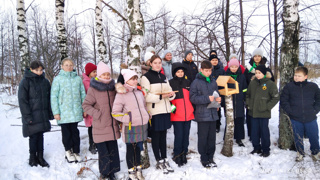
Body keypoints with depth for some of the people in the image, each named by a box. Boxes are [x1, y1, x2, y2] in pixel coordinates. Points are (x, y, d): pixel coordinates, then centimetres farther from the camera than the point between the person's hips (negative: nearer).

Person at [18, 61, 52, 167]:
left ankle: (40, 157, 22)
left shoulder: (45, 81, 7)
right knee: (33, 137, 3)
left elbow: (49, 98, 12)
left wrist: (50, 113, 8)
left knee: (40, 136, 11)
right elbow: (22, 101, -9)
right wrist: (27, 116, -15)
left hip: (43, 115, 4)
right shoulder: (25, 82, -7)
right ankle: (33, 158, 20)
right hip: (32, 116, -4)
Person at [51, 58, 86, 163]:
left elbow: (83, 94, 10)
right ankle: (68, 151, 25)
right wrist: (56, 112, -6)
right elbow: (54, 96, -2)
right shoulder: (58, 79, -2)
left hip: (76, 111, 2)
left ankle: (76, 151, 23)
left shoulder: (78, 79, 5)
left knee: (75, 131, 10)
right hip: (63, 112, -2)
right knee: (66, 132, 6)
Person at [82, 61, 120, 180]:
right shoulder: (93, 89, -8)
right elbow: (86, 105, -4)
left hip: (113, 125, 5)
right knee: (103, 151, 2)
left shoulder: (113, 87, 9)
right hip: (100, 127, -4)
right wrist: (96, 113, -14)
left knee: (113, 149, 11)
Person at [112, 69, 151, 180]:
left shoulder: (139, 92, 10)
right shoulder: (121, 94, -10)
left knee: (138, 148, 18)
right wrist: (127, 119, -18)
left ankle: (139, 169, 33)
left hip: (142, 126, 6)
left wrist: (148, 116, 11)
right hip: (130, 128, -5)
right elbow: (115, 112, -10)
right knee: (131, 150, 9)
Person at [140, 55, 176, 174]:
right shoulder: (146, 77, -5)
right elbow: (146, 96, -14)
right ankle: (159, 162, 15)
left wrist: (171, 94, -4)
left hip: (165, 110, 6)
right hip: (154, 111, -6)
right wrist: (160, 96, -21)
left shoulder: (163, 77, 18)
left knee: (163, 136, 12)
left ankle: (164, 159, 23)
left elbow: (170, 91, 19)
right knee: (156, 136, 4)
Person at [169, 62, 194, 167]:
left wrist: (192, 108, 15)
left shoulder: (187, 82, 13)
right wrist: (172, 107, -14)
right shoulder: (171, 83, -2)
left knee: (186, 135, 10)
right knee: (179, 135, -5)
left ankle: (184, 153, 24)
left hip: (188, 114, 5)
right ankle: (177, 155, 11)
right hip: (177, 115, -5)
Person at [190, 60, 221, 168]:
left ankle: (210, 157, 25)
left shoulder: (213, 81, 11)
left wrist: (218, 99, -1)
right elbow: (193, 97, -13)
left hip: (213, 114, 5)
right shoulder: (196, 82, -6)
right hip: (202, 114, -5)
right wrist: (207, 99, -20)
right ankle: (204, 159, 17)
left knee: (212, 137, 11)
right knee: (203, 137, 3)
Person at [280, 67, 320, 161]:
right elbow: (283, 100, 2)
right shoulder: (289, 86, -3)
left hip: (310, 118, 1)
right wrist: (290, 111, -6)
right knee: (298, 137, 10)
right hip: (295, 118, 0)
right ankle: (300, 153, 33)